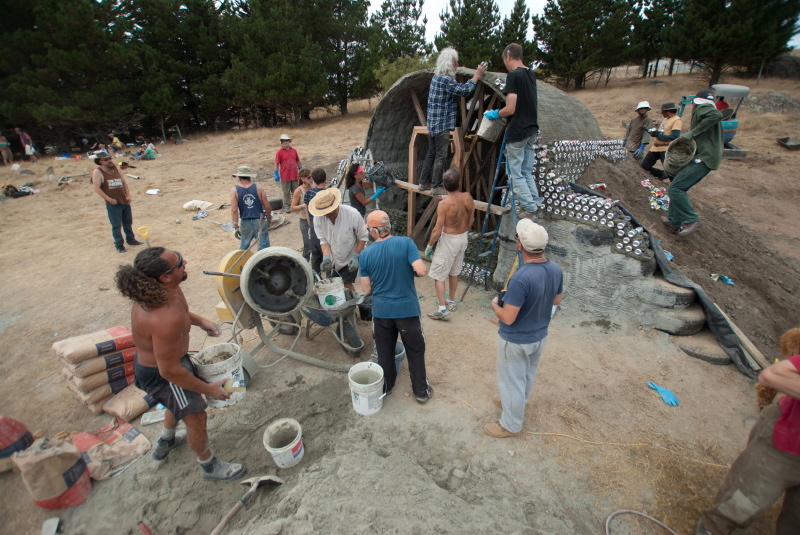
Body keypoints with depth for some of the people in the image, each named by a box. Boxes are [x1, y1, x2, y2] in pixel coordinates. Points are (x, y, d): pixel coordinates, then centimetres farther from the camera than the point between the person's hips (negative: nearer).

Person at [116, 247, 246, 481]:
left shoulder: (156, 291, -16)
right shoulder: (166, 320, -43)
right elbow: (170, 371, -32)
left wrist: (199, 320, 1)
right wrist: (208, 389, -20)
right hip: (159, 374, -9)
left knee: (180, 402, 34)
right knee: (195, 417, 10)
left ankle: (165, 443, 62)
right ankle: (209, 466, 37)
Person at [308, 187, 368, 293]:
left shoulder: (353, 215, -26)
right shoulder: (318, 218, -18)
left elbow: (362, 237, -14)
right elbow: (323, 240, -10)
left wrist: (355, 256, -20)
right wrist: (326, 258, -25)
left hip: (349, 259, -3)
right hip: (332, 259, 4)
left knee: (346, 284, -4)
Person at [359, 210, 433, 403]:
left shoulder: (366, 254, -7)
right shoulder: (406, 243, -13)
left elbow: (366, 289, -1)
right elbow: (421, 271, -21)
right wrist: (418, 269, 2)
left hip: (381, 311, 2)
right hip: (407, 309, -1)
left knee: (384, 352, 21)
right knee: (415, 351, 16)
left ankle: (385, 387, 40)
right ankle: (421, 391, 29)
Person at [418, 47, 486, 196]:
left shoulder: (436, 77, 14)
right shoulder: (446, 80, -16)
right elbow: (464, 90, -15)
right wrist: (477, 75, -5)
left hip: (433, 122, 10)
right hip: (442, 124, -10)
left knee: (431, 154, 13)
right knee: (441, 156, -5)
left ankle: (424, 182, 19)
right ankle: (437, 186, -2)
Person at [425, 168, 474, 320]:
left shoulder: (444, 204, -25)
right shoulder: (468, 198, -9)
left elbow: (437, 229, -22)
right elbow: (471, 220, 5)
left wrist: (429, 246, -8)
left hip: (449, 240, -6)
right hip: (463, 238, 7)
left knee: (438, 275, 4)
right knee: (454, 272, 22)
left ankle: (442, 309, 3)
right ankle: (452, 302, 36)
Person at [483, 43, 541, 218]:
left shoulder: (513, 75, -14)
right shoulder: (531, 74, 12)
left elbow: (510, 109, -19)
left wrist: (495, 114, -2)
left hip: (517, 133, -8)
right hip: (531, 130, 8)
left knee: (516, 174, 1)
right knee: (526, 172, 16)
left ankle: (529, 207, 3)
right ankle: (536, 202, 17)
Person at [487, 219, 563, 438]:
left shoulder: (521, 278, -36)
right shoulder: (556, 270, -12)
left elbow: (508, 318, -29)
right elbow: (556, 300, 6)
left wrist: (495, 304, -10)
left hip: (516, 341, -7)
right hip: (539, 336, 8)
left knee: (512, 380, 14)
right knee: (527, 375, 28)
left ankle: (511, 424, 34)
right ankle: (516, 404, 54)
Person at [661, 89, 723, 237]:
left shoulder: (702, 108, -4)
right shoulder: (708, 112, 25)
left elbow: (717, 114, -25)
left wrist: (693, 132, -21)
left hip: (703, 158, -10)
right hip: (703, 157, 10)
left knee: (675, 188, -17)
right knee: (678, 188, 11)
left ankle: (692, 220, -15)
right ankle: (674, 222, 12)